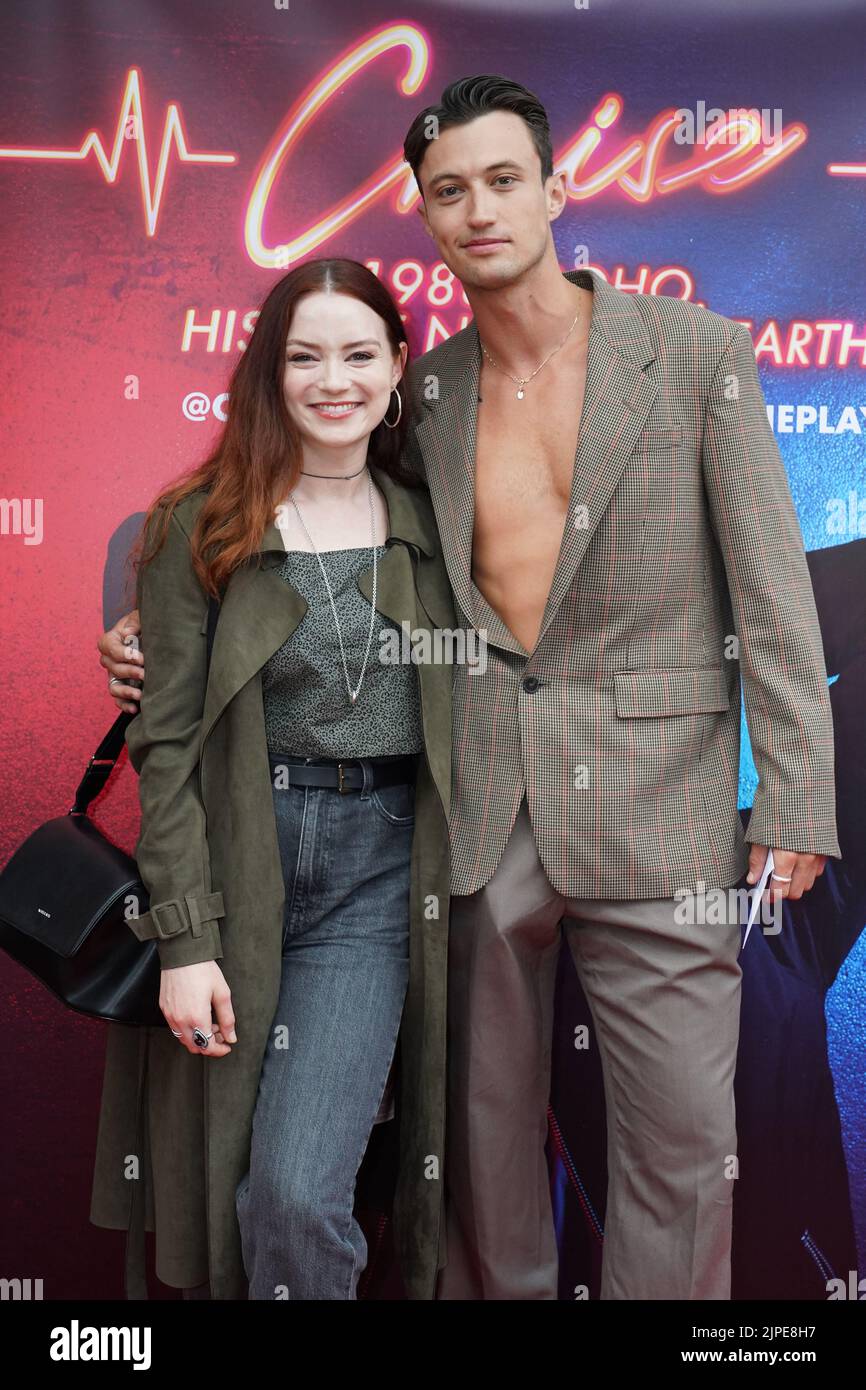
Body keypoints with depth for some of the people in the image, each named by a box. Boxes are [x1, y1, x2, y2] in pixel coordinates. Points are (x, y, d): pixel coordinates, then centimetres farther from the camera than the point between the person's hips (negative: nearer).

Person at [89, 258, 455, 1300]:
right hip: (238, 865, -1)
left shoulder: (425, 525, 9)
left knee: (295, 1192, -11)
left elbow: (462, 706, 14)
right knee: (217, 1184, 10)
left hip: (377, 869, 1)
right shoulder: (199, 526, -1)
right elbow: (165, 743, -5)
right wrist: (185, 937, -10)